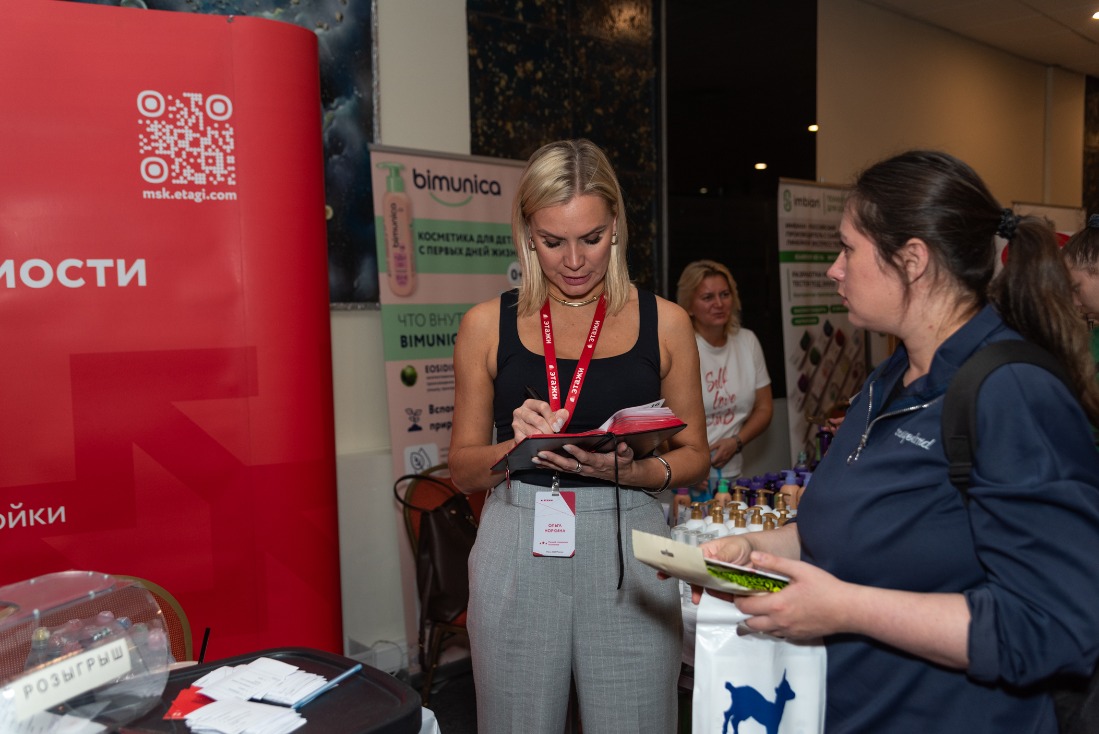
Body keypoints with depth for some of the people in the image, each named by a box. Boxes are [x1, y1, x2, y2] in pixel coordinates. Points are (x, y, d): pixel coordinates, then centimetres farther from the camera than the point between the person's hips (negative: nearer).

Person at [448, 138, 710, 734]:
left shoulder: (664, 322, 3)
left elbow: (694, 457, 7)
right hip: (517, 555, 1)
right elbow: (463, 468, 7)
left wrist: (628, 470, -13)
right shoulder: (487, 325, 2)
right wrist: (515, 445, -14)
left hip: (628, 554, 0)